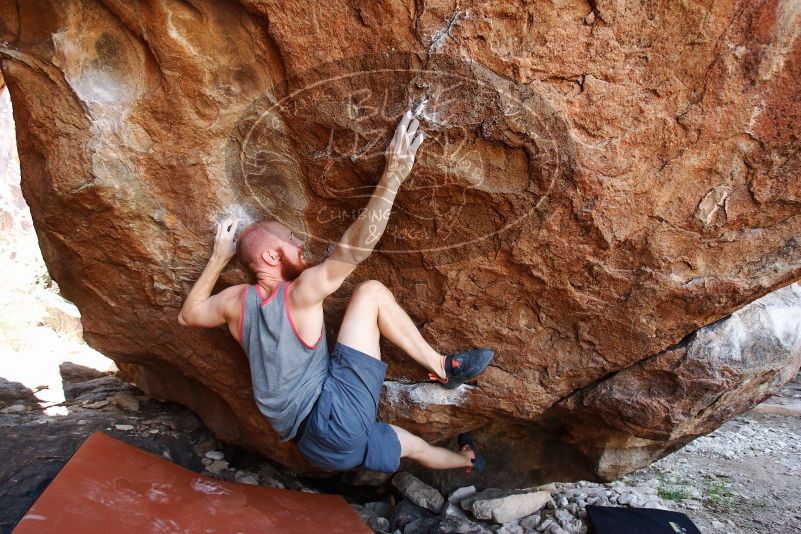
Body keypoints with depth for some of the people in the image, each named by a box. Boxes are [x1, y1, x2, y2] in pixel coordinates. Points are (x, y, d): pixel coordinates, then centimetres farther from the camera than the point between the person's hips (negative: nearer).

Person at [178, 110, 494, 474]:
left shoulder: (237, 301, 4)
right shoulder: (301, 291, -16)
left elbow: (187, 315, 23)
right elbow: (357, 247, -23)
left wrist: (219, 258, 19)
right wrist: (393, 175, -22)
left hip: (314, 444, 8)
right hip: (336, 414, -7)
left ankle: (466, 461, 43)